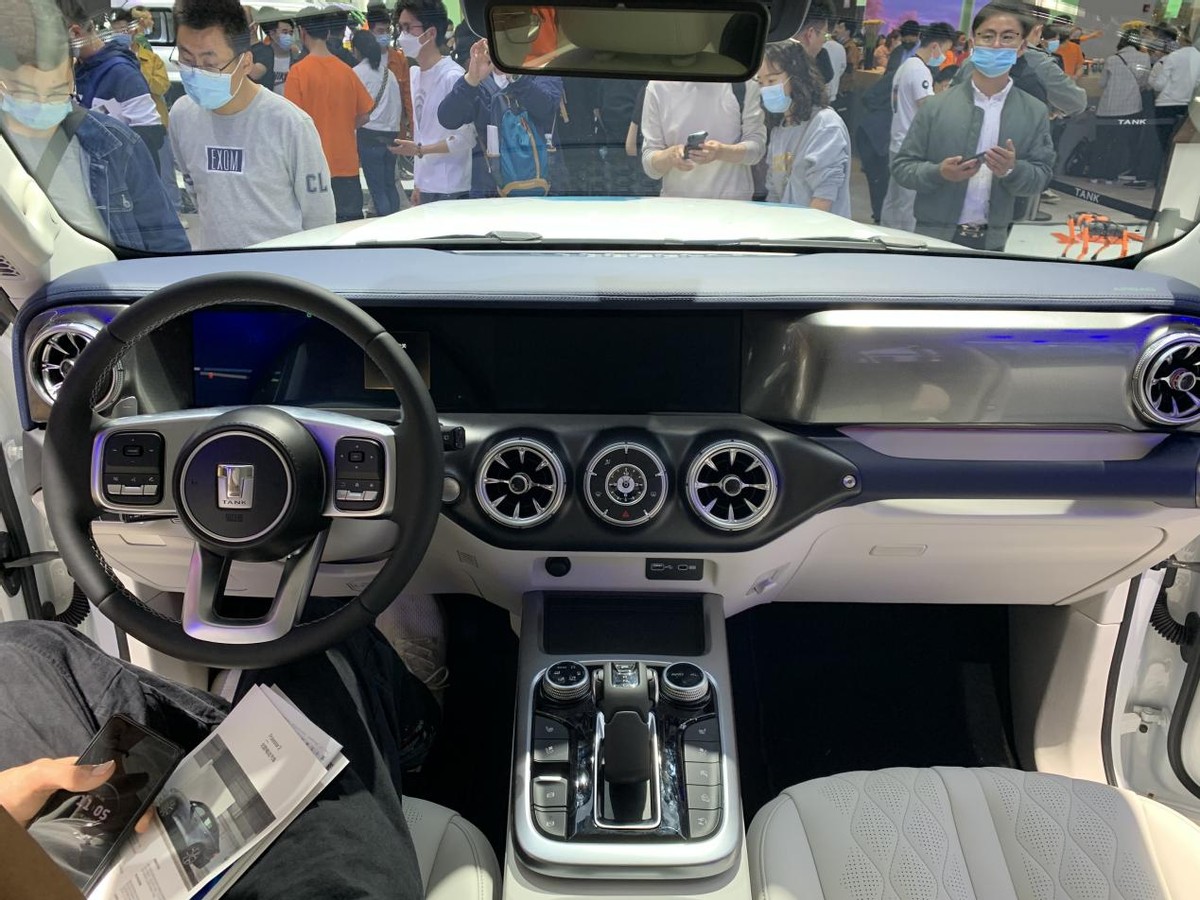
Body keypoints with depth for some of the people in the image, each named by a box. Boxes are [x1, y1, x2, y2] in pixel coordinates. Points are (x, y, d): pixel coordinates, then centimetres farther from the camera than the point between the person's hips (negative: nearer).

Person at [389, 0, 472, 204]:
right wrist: (417, 183, 15)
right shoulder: (415, 74, 13)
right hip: (425, 186, 7)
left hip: (450, 190, -7)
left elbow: (466, 138, -15)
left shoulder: (453, 77, -13)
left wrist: (419, 150, -18)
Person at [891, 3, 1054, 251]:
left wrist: (1013, 170, -17)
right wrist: (939, 172, -19)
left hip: (994, 242, 1)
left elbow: (1041, 178, 2)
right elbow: (901, 166, -1)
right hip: (934, 237, -1)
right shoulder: (935, 106, -1)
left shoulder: (1035, 114, 4)